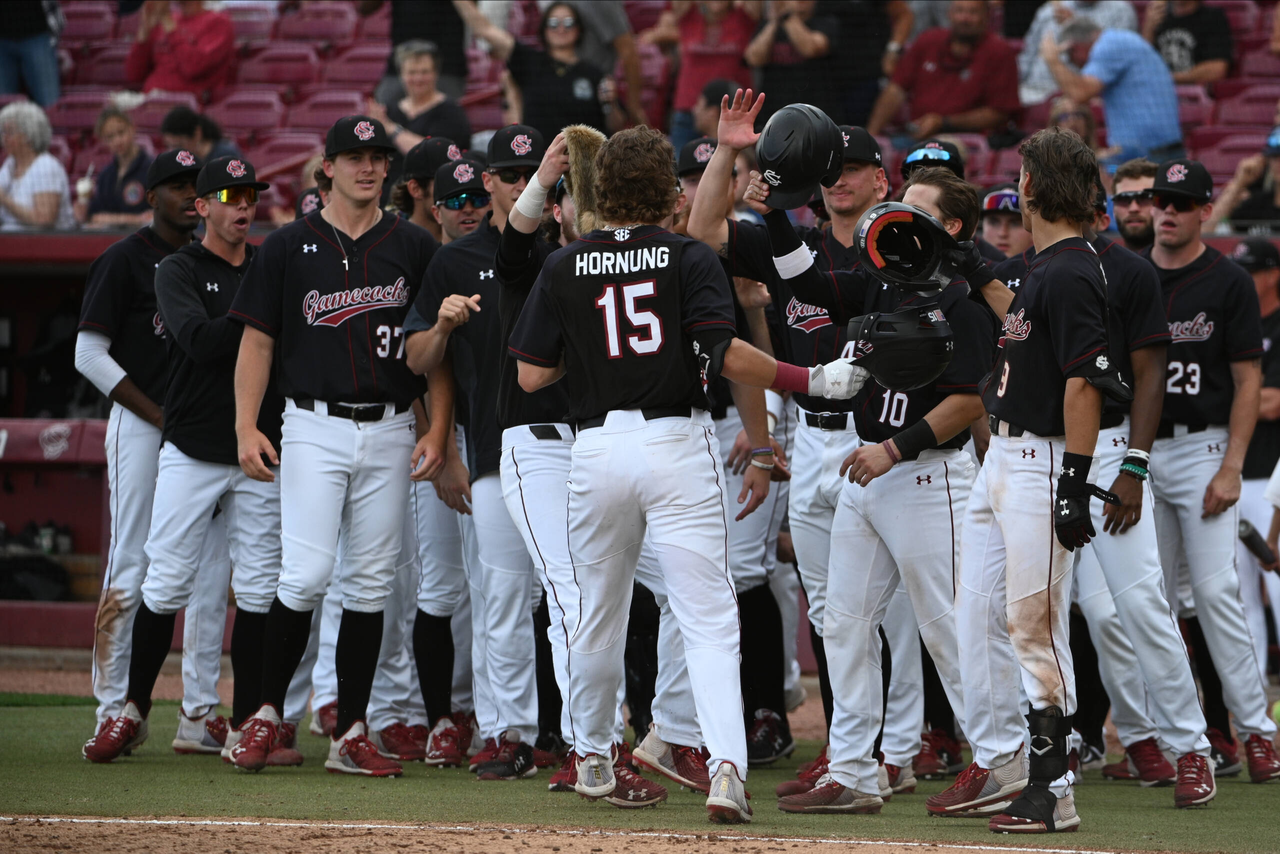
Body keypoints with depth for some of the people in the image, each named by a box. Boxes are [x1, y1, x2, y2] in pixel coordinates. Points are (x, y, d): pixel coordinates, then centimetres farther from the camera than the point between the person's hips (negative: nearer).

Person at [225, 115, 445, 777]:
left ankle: (350, 735, 6)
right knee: (307, 573, -13)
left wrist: (437, 432, 0)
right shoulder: (289, 247, 3)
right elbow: (257, 342, 4)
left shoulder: (414, 248, 8)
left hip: (389, 431, 2)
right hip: (314, 429, -2)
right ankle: (266, 713, 3)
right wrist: (246, 429, -6)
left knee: (370, 583, 3)